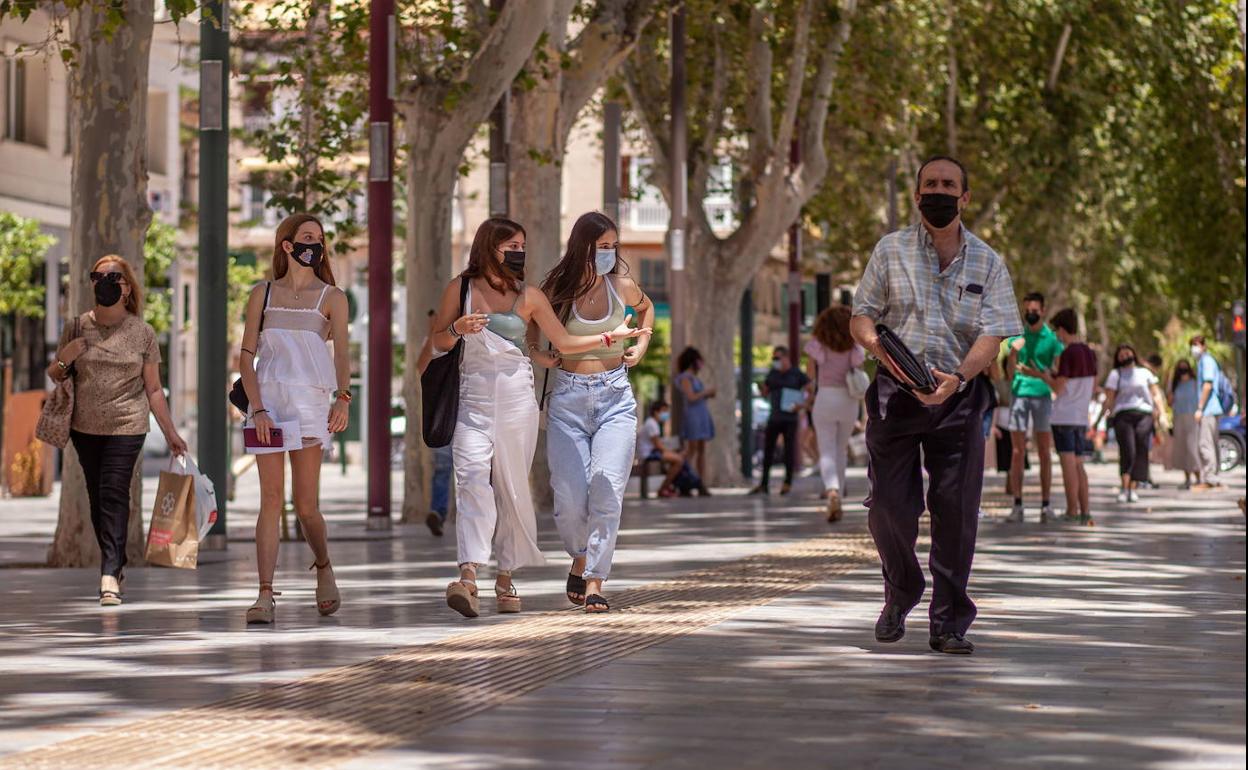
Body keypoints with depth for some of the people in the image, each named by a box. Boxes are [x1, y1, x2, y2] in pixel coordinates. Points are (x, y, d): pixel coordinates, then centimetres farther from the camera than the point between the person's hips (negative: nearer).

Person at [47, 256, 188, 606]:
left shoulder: (142, 333, 1)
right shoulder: (77, 328, 5)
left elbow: (153, 389, 5)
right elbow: (53, 375, 15)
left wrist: (170, 432, 3)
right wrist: (63, 360, -8)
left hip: (126, 426, -3)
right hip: (85, 426, 3)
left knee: (114, 494, -13)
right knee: (97, 497, 9)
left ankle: (110, 575, -19)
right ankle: (116, 564, 23)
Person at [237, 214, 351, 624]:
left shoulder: (331, 297, 9)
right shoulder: (262, 294, 12)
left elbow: (342, 352, -3)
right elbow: (247, 355, 6)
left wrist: (343, 399, -21)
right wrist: (257, 408, -8)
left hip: (310, 401, -1)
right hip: (267, 399, 1)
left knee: (306, 504, -1)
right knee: (271, 499, -7)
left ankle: (323, 568, 26)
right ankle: (265, 595, -10)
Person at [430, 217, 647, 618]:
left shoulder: (529, 296, 8)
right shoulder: (460, 287, 5)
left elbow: (564, 342, 12)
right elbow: (437, 343, 8)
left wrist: (611, 336, 5)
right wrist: (458, 329, -12)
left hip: (516, 400, 2)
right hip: (473, 400, -2)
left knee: (513, 488, 3)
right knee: (472, 479, -18)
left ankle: (506, 578, 14)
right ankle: (469, 578, -29)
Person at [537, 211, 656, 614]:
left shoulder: (622, 286, 2)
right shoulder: (557, 291, -2)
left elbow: (646, 308, 25)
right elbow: (532, 327, 15)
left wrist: (641, 344, 11)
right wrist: (537, 353, -4)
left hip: (615, 397, 0)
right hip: (568, 397, 0)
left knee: (607, 485, -17)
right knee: (569, 494, -5)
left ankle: (595, 582, -14)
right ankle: (580, 559, 26)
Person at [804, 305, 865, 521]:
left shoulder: (817, 344, -4)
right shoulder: (854, 347, 0)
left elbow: (810, 373, 4)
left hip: (825, 397, -2)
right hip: (848, 399, 2)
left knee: (827, 452, -5)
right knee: (841, 450, 17)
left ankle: (832, 490, -32)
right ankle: (837, 501, 19)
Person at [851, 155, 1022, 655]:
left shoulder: (988, 263, 8)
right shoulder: (891, 251, 9)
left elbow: (991, 335, -2)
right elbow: (860, 317, 7)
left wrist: (958, 377, -21)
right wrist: (879, 346, -16)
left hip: (957, 395, 0)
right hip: (895, 391, 0)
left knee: (956, 511, -4)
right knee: (890, 507, -4)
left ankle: (948, 623, 4)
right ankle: (900, 596, 24)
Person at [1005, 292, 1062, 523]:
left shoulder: (1052, 337, 2)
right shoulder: (1017, 335, 10)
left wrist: (1039, 374, -23)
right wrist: (1013, 353, -15)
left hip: (1042, 394, -2)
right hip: (1019, 393, 2)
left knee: (1045, 452, -1)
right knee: (1017, 452, -1)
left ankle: (1045, 505, 1)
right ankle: (1017, 505, 0)